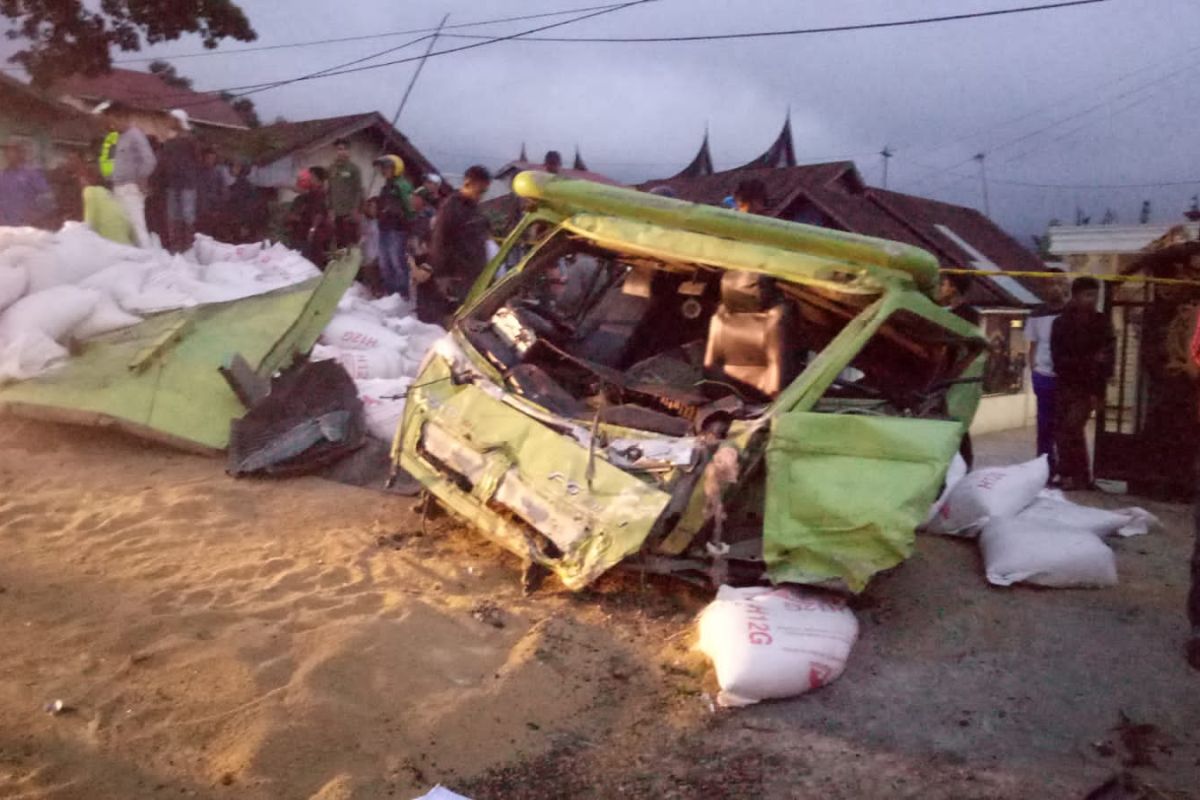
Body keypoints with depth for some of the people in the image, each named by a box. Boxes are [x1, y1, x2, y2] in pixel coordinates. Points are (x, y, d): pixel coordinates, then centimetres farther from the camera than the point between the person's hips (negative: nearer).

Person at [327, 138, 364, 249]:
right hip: (337, 213, 5)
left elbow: (359, 190, -5)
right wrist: (330, 209, 8)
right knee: (339, 242, 6)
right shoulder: (331, 168, 12)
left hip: (350, 212, -5)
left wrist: (356, 210, -13)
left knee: (351, 242, -7)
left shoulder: (354, 168, -2)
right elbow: (330, 190, 15)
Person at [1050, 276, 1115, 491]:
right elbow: (1058, 358, -4)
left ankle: (1078, 476, -3)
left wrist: (1098, 389, -12)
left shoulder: (1102, 323, 2)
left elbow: (1108, 357, -3)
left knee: (1072, 427, -13)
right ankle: (1069, 474, 13)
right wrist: (1089, 360, -14)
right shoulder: (1061, 323, 3)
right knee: (1062, 429, 2)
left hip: (1088, 386, -2)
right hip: (1066, 384, 2)